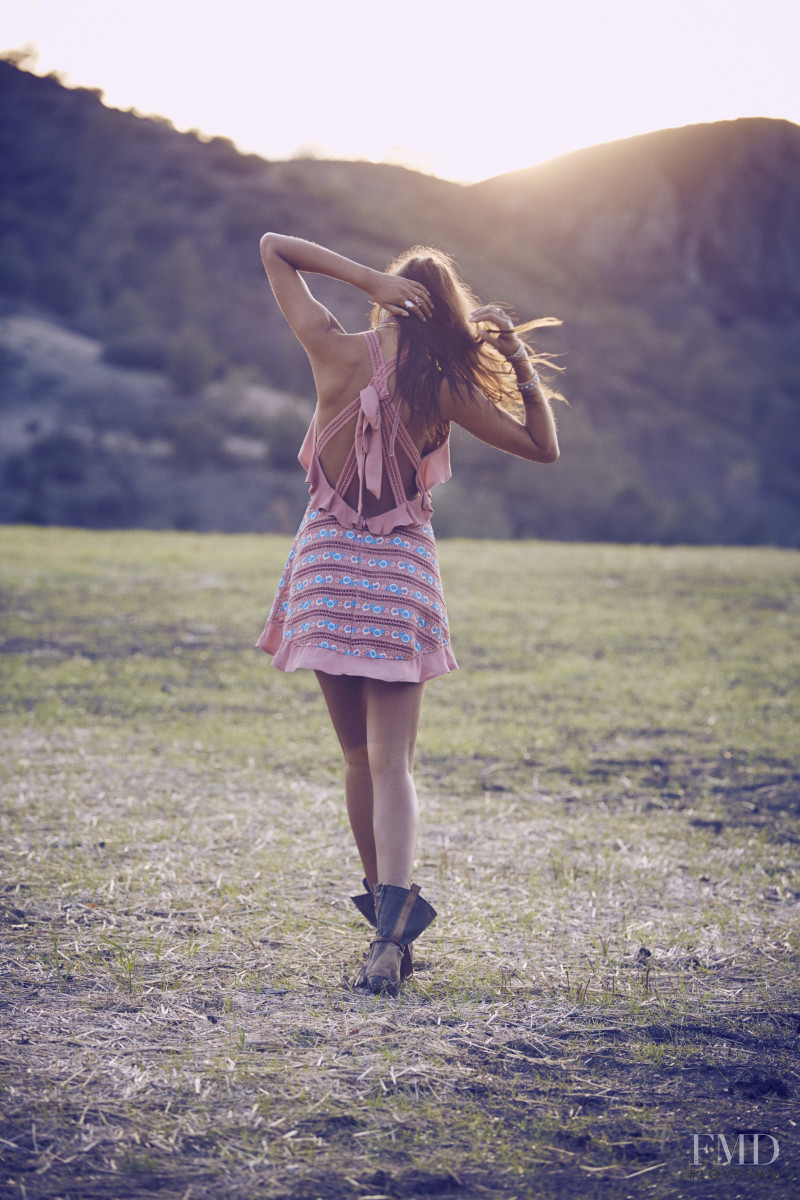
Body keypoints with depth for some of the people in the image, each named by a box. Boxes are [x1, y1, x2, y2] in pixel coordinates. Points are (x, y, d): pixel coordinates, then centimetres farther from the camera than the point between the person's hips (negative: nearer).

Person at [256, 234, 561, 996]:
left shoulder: (336, 353, -6)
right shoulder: (443, 391, -6)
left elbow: (273, 247, 4)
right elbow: (543, 447, 4)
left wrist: (368, 277, -6)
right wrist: (520, 362, 2)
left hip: (328, 562, 1)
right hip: (403, 568, -1)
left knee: (358, 755, 16)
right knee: (389, 763, -4)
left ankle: (384, 901, 26)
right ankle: (389, 933, -20)